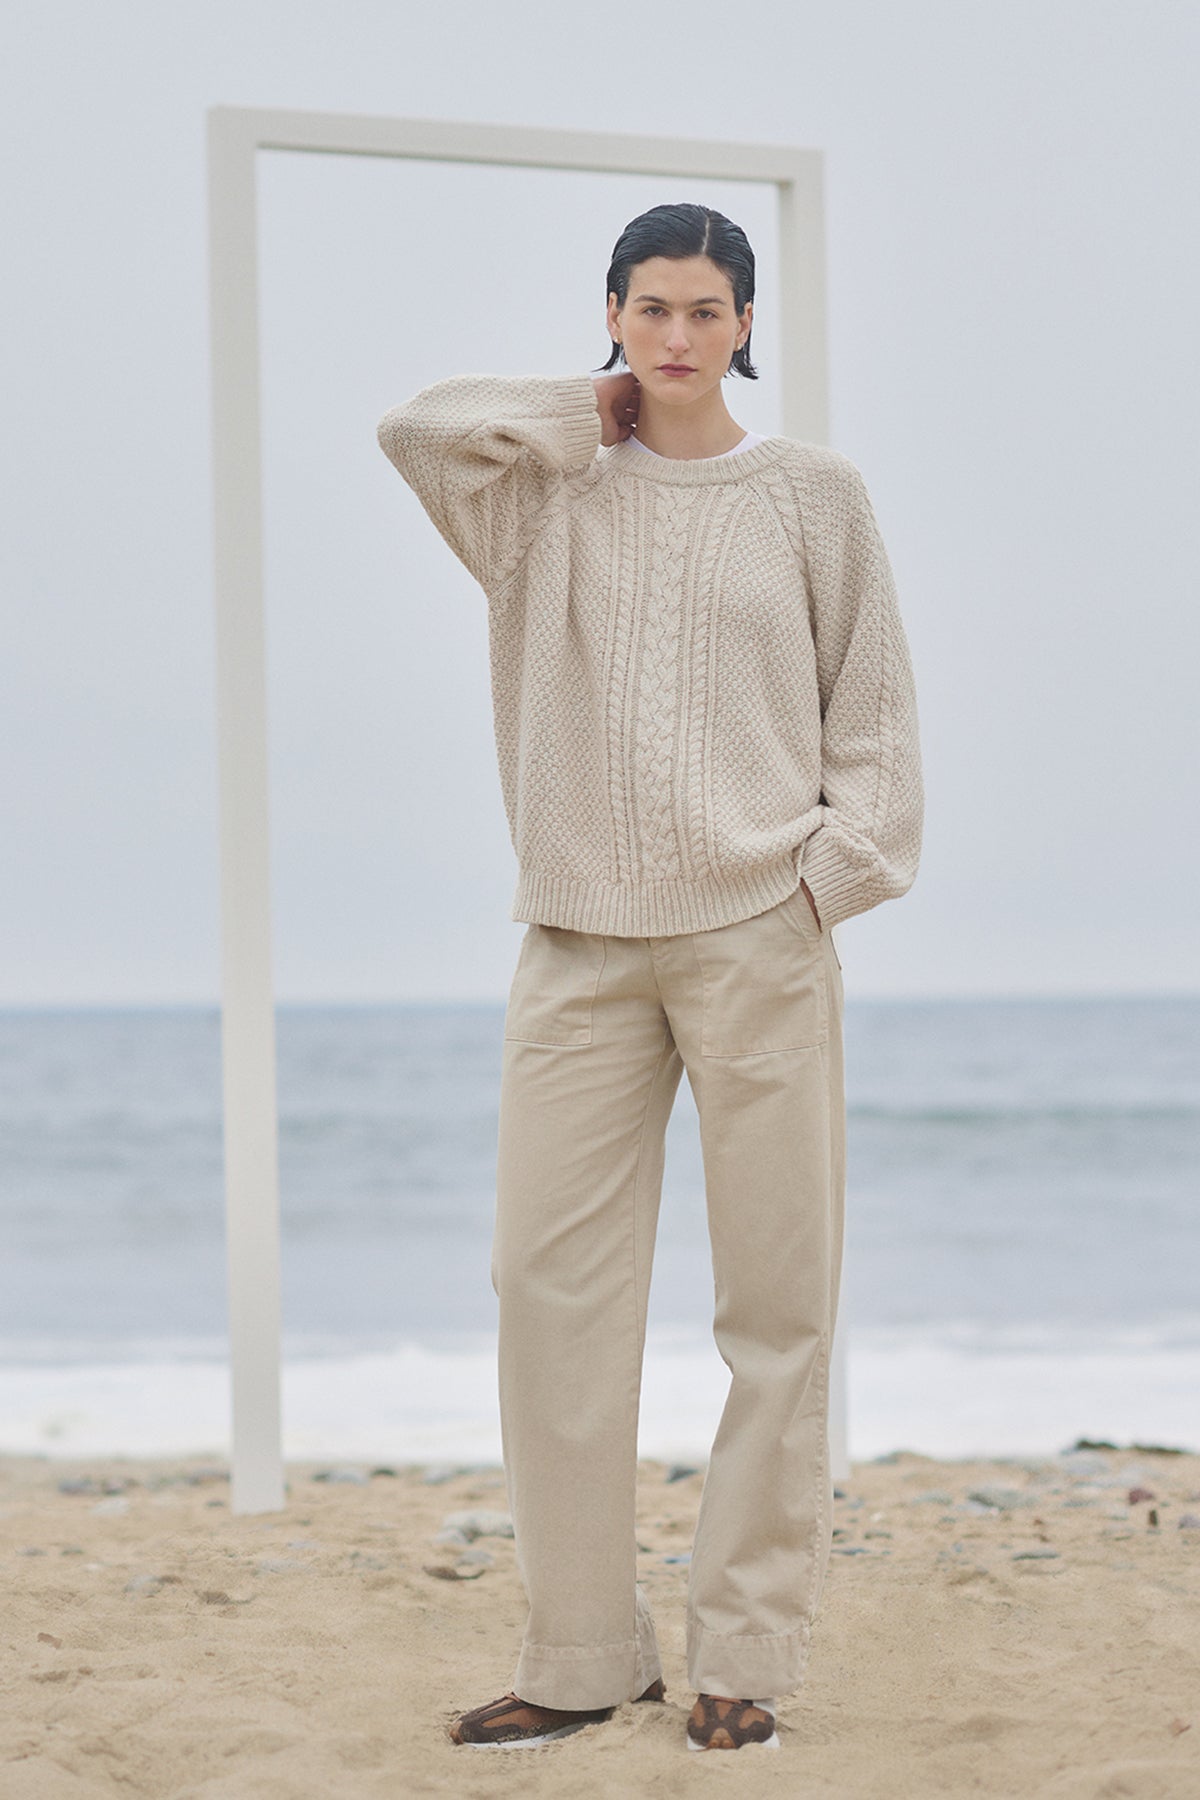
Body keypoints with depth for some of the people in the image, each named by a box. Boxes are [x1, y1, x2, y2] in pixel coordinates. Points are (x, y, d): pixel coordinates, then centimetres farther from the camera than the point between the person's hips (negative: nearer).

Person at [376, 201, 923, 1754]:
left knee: (775, 1297, 0)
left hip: (758, 938, -1)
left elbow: (873, 708, 10)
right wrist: (591, 416, 3)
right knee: (552, 1281, -2)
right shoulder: (552, 489, 11)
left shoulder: (813, 495, 8)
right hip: (581, 942, 1)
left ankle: (747, 1652, 9)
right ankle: (580, 1653, 7)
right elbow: (414, 424, -6)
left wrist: (838, 868, -1)